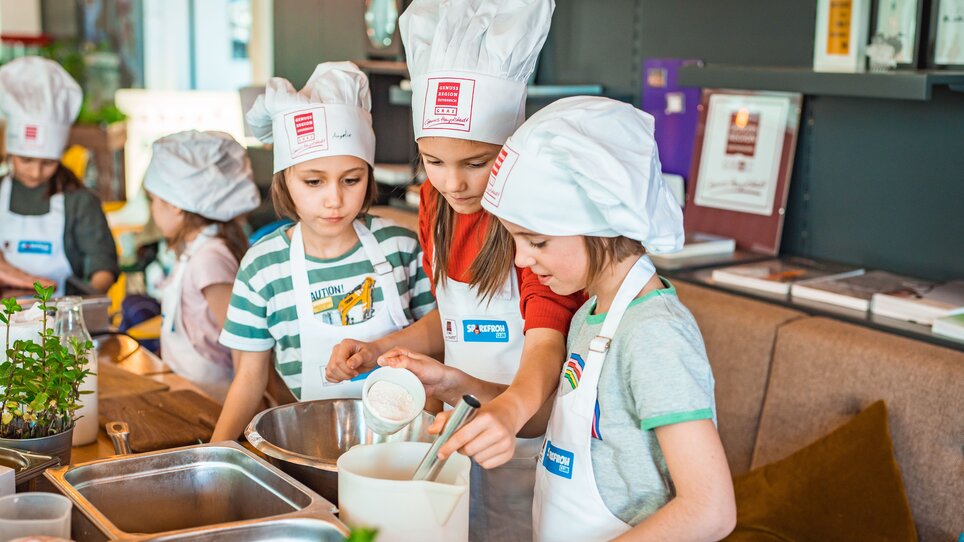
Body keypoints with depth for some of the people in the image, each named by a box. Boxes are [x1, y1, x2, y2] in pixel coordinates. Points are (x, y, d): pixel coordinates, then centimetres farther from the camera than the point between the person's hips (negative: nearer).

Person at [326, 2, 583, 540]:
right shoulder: (437, 204, 2)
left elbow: (546, 344, -30)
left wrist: (511, 409, -50)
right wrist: (377, 350, -1)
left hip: (530, 437, -6)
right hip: (466, 431, 7)